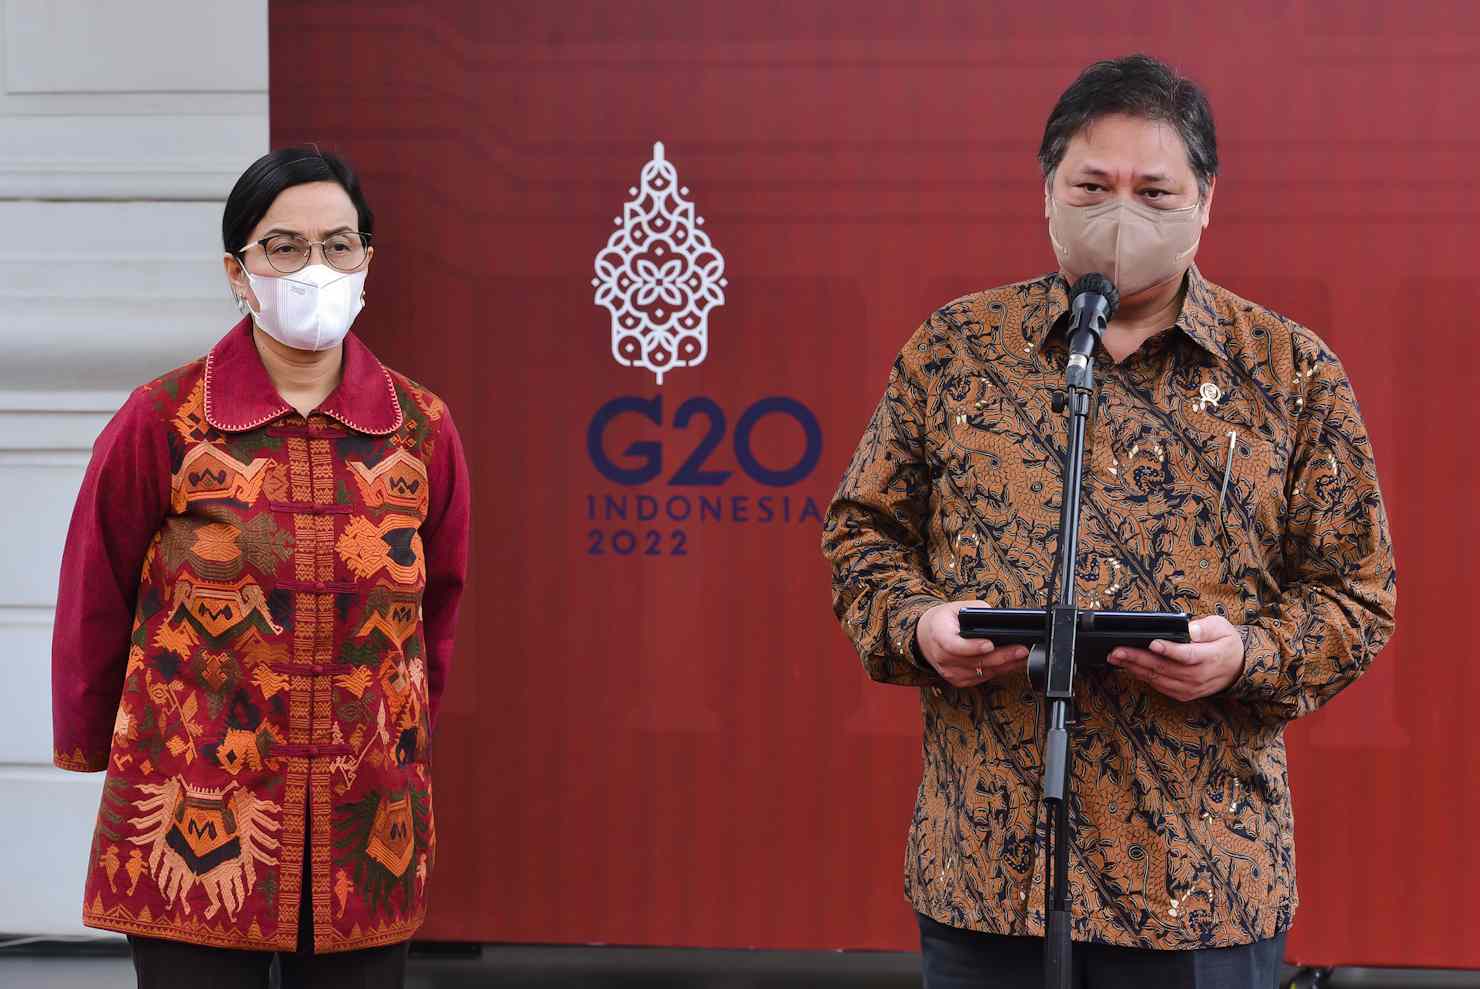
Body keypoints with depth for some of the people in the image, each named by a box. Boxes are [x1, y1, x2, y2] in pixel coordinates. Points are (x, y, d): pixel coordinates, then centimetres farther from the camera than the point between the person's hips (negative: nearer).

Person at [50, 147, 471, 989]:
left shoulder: (422, 430, 3)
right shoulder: (163, 423, -5)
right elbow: (96, 604, 4)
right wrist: (92, 749, 12)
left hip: (368, 840, 3)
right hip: (194, 829, -2)